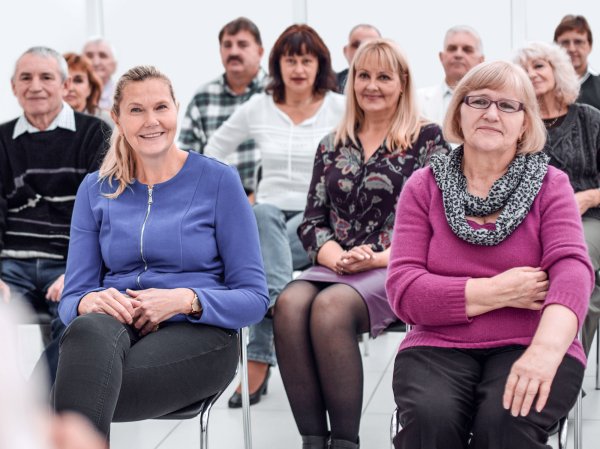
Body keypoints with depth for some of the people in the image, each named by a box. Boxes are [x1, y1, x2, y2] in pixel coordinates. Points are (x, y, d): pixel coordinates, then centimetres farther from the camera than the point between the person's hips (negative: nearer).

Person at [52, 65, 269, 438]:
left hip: (197, 333, -3)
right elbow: (72, 297, 10)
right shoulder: (96, 190, 13)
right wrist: (90, 302, -15)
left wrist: (185, 300, -17)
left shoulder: (218, 180, 4)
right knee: (90, 328, -39)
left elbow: (254, 298, 2)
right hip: (115, 326, 3)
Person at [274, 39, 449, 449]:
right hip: (336, 268, 4)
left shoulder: (427, 139, 5)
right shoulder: (332, 146, 19)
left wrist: (377, 258, -13)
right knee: (290, 304, -30)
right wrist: (336, 257, -7)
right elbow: (312, 222, 15)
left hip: (399, 270, -4)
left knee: (330, 307, -35)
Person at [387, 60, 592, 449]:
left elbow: (572, 269, -13)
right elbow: (404, 291, -2)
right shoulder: (424, 187, 7)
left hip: (528, 347, -1)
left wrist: (546, 349, -32)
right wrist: (499, 293, -12)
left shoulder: (549, 185, 4)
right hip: (440, 347, 1)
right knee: (431, 416, -30)